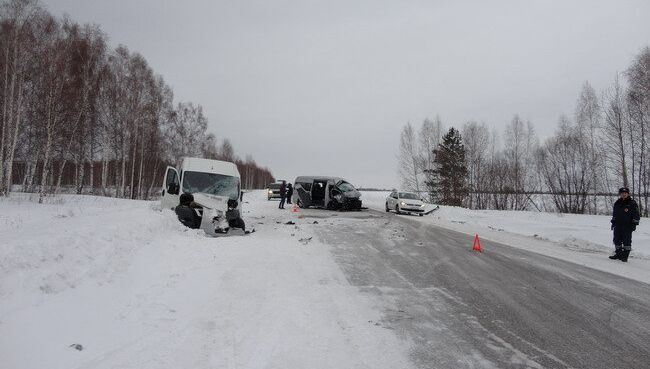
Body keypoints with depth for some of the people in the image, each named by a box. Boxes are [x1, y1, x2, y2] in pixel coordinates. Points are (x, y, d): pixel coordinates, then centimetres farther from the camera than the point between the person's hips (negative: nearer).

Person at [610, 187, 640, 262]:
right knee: (617, 240, 9)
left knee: (626, 241, -3)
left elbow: (636, 214, -3)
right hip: (617, 225, 5)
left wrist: (634, 224, -8)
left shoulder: (632, 203, -3)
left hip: (627, 226, -5)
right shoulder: (617, 203, 12)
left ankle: (625, 256, 2)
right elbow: (614, 214, 21)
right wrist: (613, 222, 18)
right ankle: (618, 254, 20)